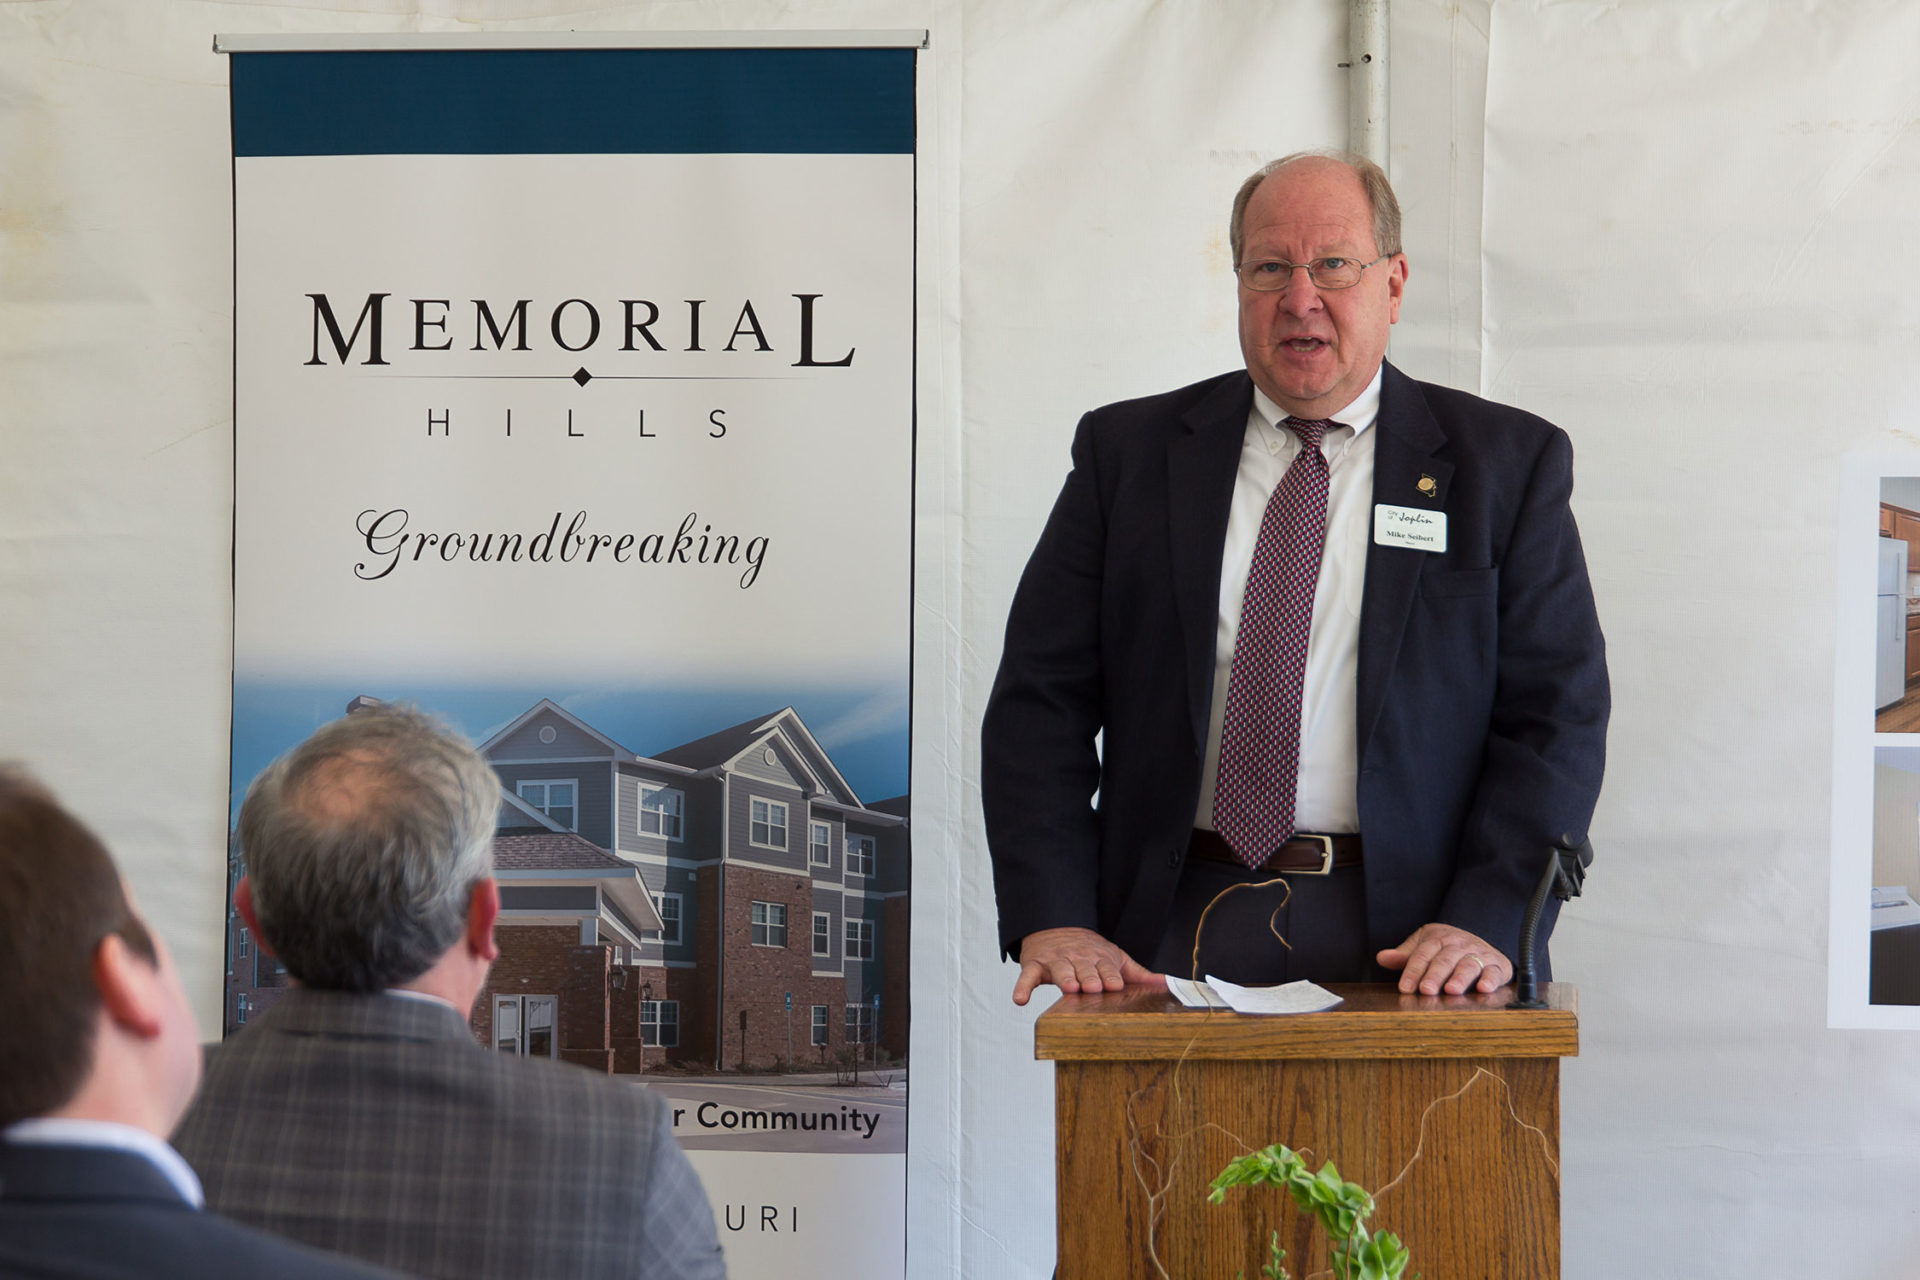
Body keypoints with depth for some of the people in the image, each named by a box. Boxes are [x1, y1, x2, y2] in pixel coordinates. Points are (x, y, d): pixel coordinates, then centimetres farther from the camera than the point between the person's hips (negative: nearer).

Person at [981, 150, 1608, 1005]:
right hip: (1177, 933, 1)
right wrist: (1052, 921, -6)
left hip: (1402, 943, -1)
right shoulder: (1127, 452, 12)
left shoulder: (1509, 463, 9)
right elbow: (1042, 698, 7)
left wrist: (1485, 923, -10)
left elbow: (1556, 715, 4)